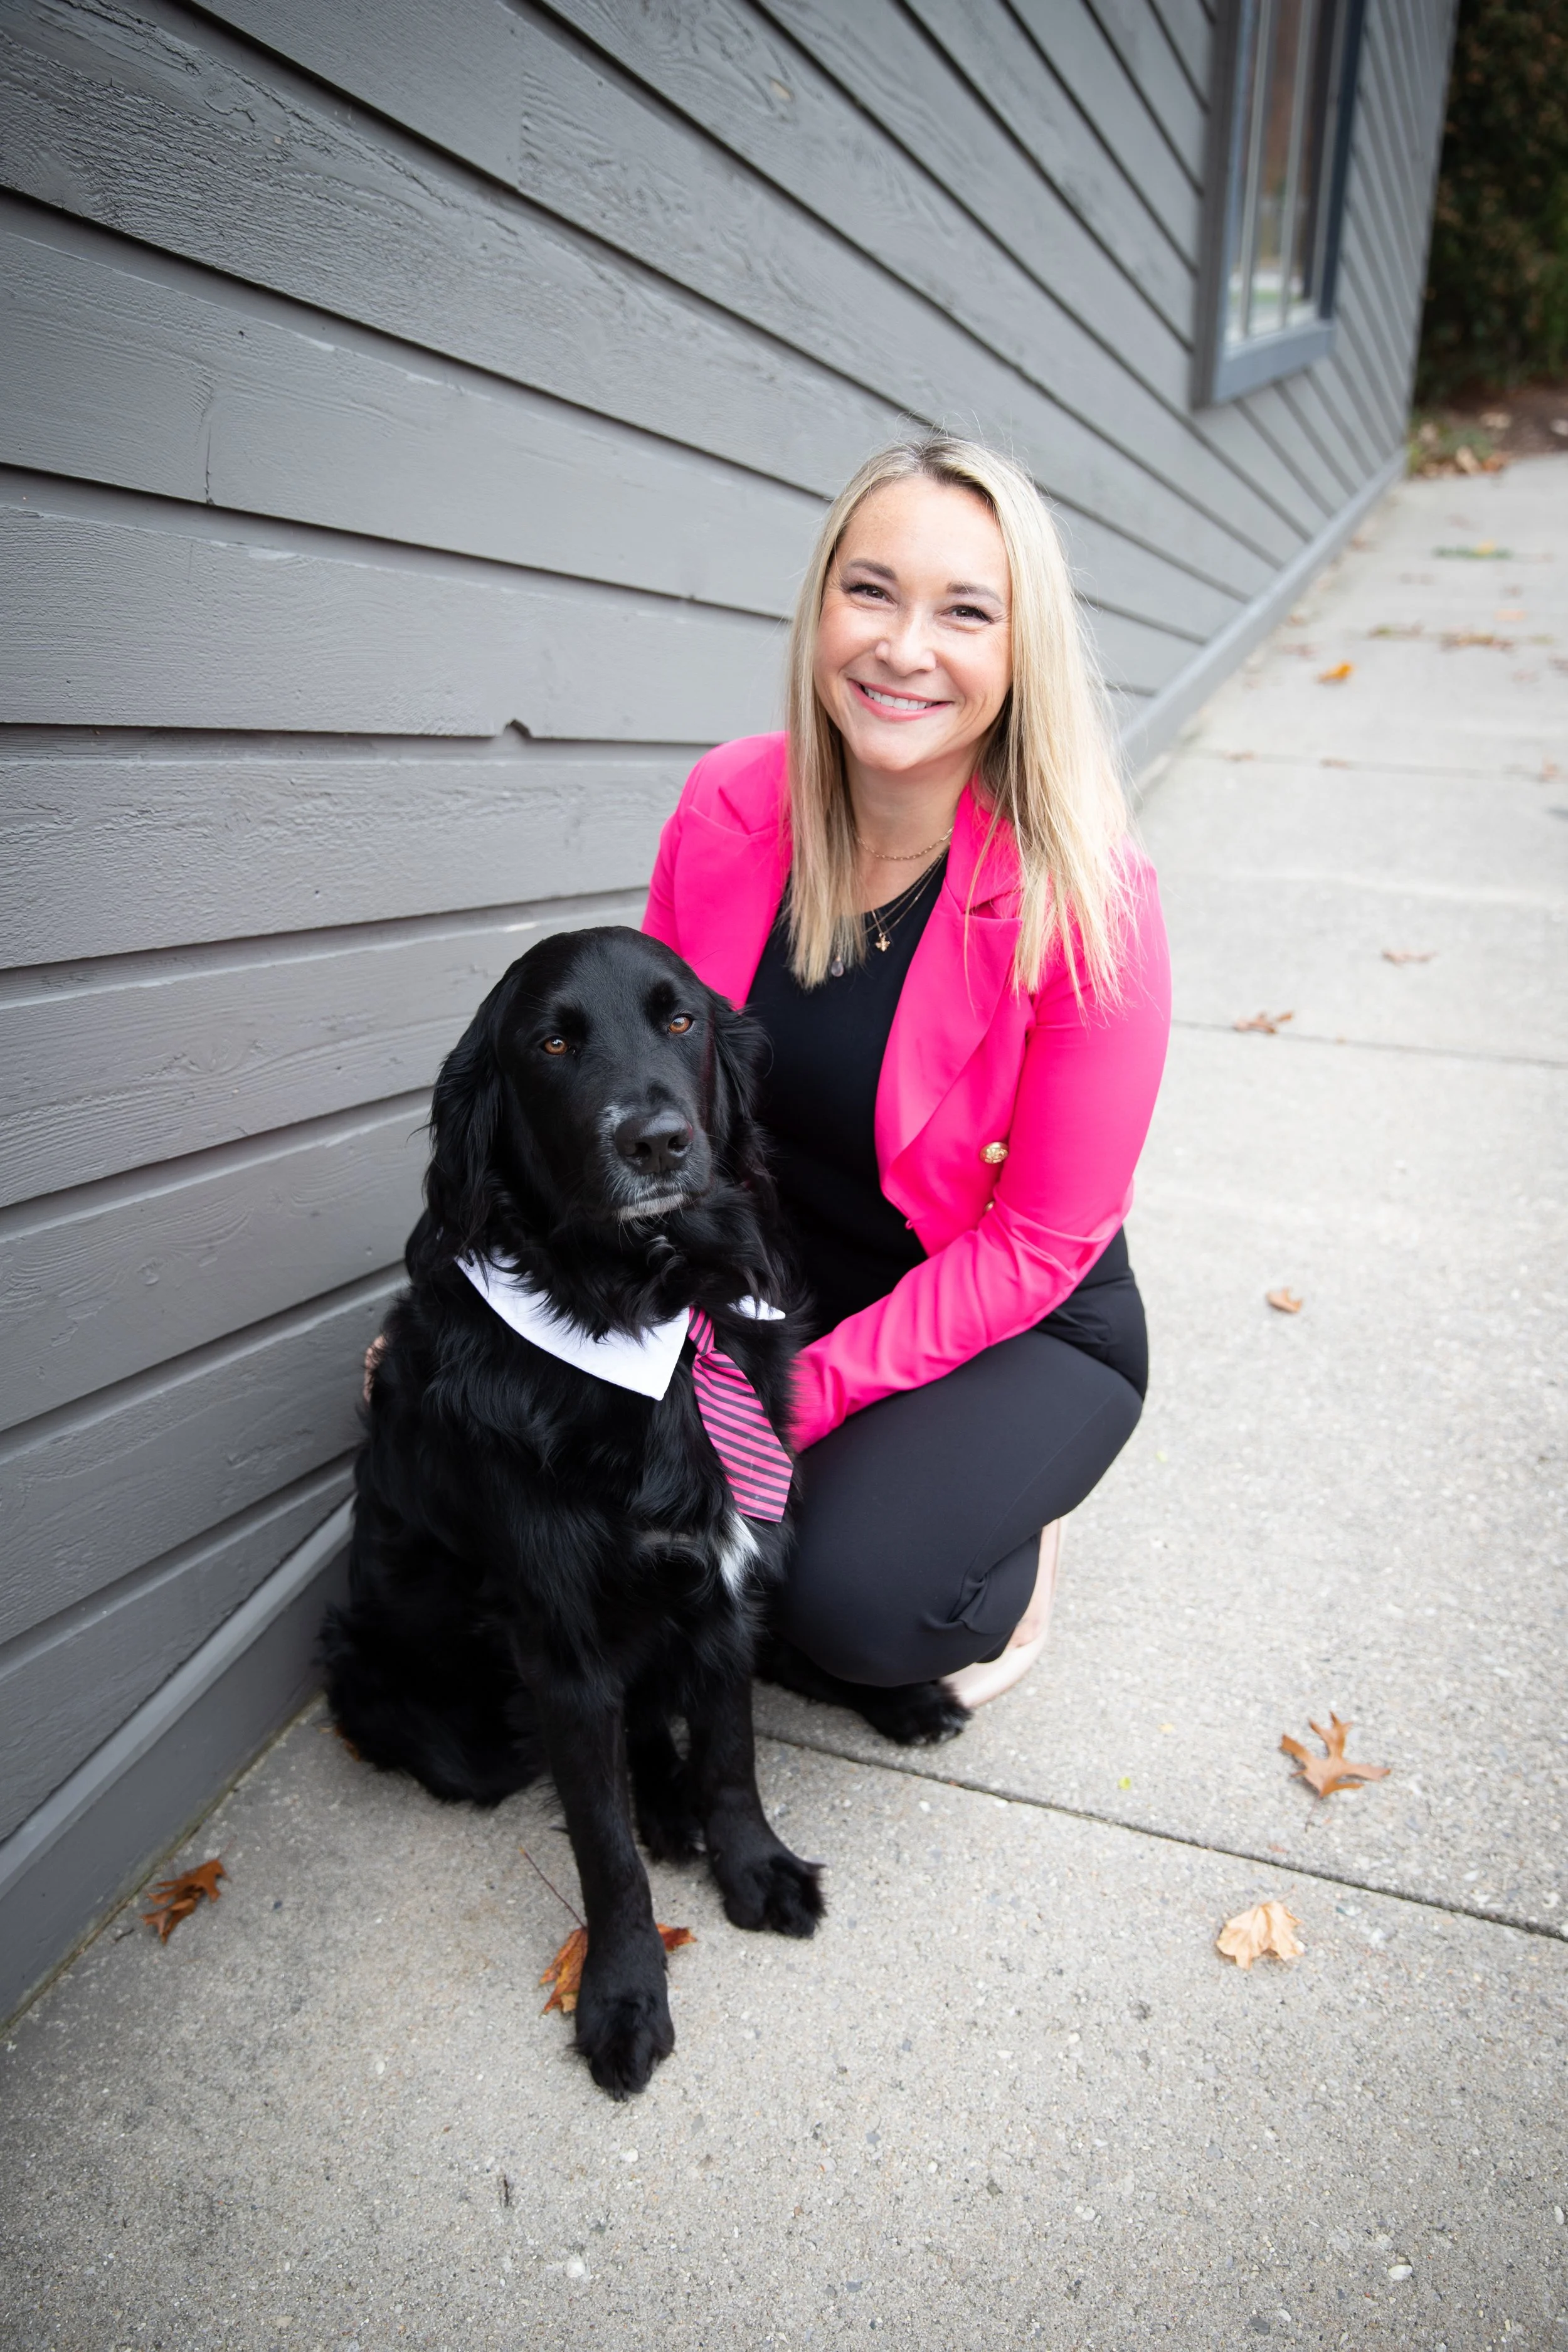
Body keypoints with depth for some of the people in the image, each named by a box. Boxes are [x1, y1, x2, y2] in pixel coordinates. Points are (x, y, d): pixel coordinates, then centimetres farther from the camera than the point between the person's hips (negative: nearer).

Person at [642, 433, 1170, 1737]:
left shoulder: (1085, 898, -22)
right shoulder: (728, 806, -11)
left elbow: (1040, 1241, -17)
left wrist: (809, 1394, -23)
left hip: (1019, 1332, -4)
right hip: (778, 1288, 4)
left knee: (852, 1587, -27)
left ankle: (1004, 1557, 10)